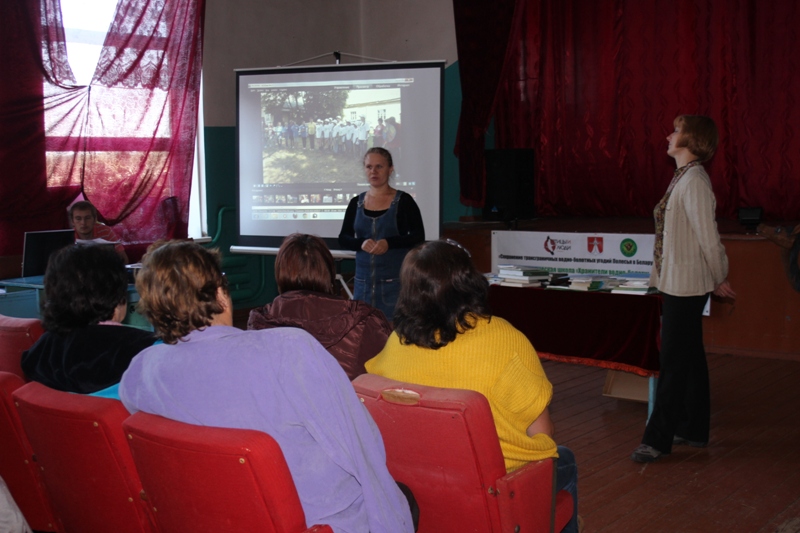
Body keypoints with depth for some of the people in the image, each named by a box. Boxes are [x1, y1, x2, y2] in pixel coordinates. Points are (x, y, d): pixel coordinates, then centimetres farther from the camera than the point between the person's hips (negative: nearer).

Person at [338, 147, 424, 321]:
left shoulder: (404, 201, -2)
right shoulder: (356, 203, 9)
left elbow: (418, 237, -5)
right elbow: (343, 239, 9)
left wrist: (388, 243, -20)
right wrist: (361, 243, -13)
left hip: (395, 279, -3)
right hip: (364, 280, 4)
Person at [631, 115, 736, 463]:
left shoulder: (693, 181, -19)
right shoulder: (684, 177, 11)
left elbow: (708, 238, -19)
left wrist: (718, 280, -8)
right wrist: (717, 280, 17)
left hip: (685, 286, -10)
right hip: (676, 284, 10)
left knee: (674, 363, -3)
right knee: (690, 359, 17)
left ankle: (658, 440, 4)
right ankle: (694, 430, 28)